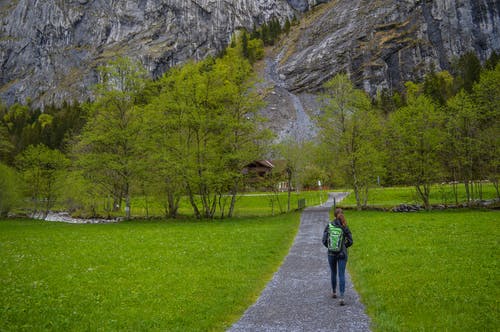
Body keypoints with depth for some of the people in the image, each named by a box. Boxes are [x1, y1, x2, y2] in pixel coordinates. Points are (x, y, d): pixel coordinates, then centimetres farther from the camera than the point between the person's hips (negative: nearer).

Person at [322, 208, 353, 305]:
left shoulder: (328, 226, -6)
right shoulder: (345, 227, -7)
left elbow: (324, 241, -6)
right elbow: (350, 241, -3)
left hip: (331, 253, 1)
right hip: (342, 254, -1)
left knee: (333, 273, 21)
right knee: (342, 275, 0)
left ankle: (334, 292, 35)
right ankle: (341, 297, -11)